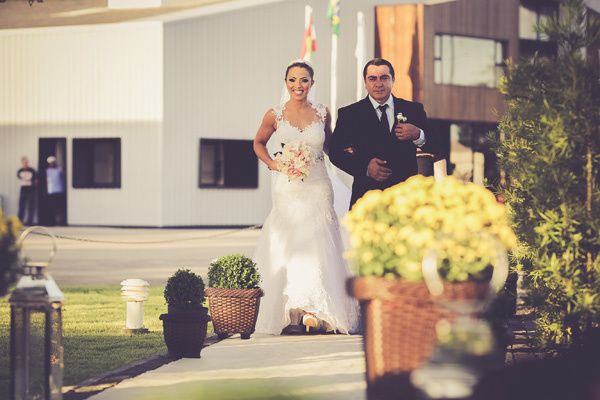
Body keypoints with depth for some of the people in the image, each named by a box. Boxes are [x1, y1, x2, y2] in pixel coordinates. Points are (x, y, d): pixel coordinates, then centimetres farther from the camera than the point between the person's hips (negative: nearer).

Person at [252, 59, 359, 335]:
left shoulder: (322, 114, 6)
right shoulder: (275, 115, 2)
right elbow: (259, 143, 18)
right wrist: (273, 164, 1)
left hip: (317, 188, 1)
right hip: (286, 190, -1)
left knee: (316, 248, -5)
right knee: (288, 249, -5)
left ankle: (316, 315, -3)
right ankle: (293, 314, -4)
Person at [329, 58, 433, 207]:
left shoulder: (414, 110, 9)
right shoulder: (349, 114, 6)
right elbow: (336, 152, -1)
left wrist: (418, 135, -16)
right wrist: (365, 167, -16)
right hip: (367, 198, -1)